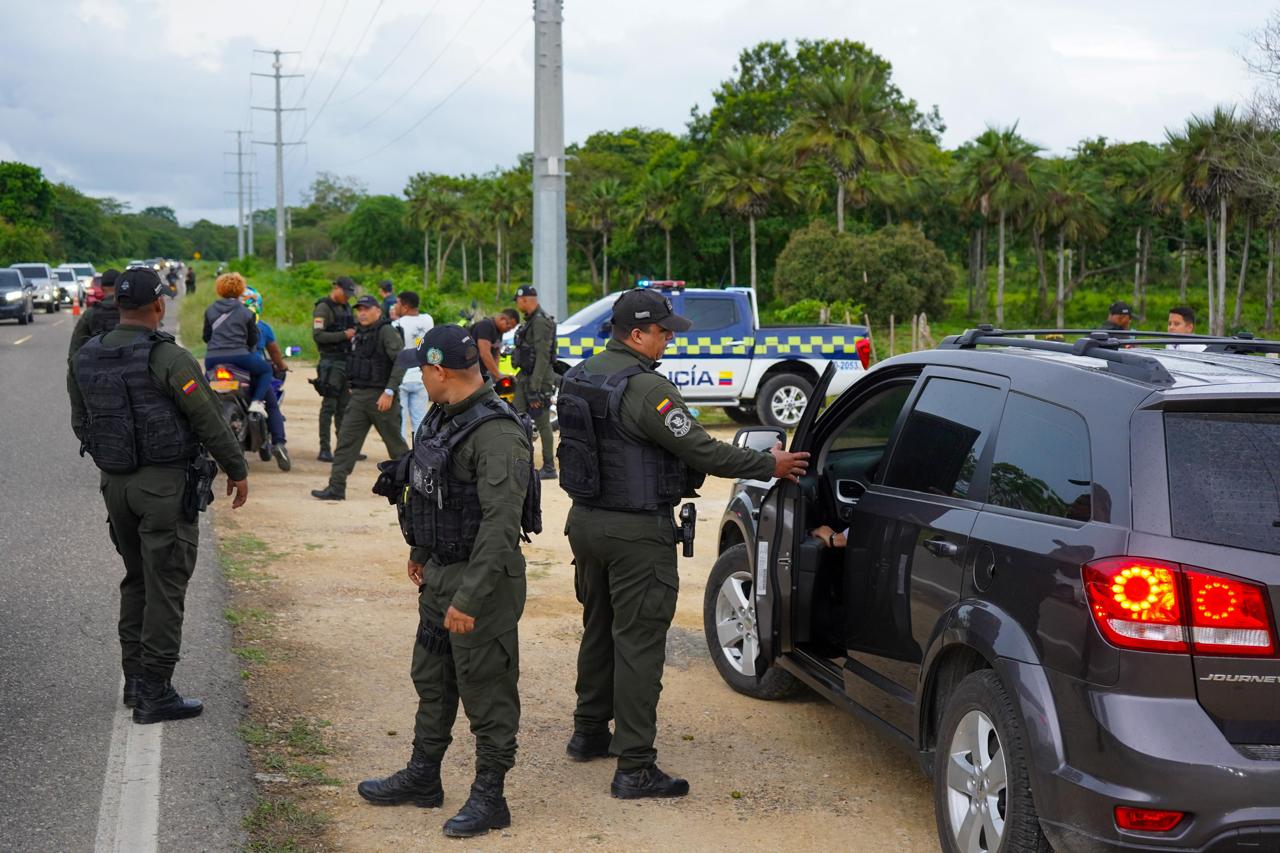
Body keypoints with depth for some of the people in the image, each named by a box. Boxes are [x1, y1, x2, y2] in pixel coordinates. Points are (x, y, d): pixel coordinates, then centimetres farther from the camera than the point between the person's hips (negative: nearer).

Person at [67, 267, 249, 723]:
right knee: (164, 587, -1)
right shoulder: (168, 358, -16)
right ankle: (155, 693, 1)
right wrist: (238, 471, 0)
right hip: (166, 483, -7)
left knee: (137, 578, 20)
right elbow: (210, 420, -13)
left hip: (114, 482, 7)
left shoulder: (85, 357, 4)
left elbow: (81, 424, 13)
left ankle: (135, 678, 25)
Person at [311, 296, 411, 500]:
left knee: (395, 442, 5)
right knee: (346, 439, -1)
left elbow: (401, 362, -20)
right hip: (358, 396, 7)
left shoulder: (387, 332, -12)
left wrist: (389, 392, -24)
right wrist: (353, 386, 17)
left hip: (381, 397, -7)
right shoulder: (359, 334, 14)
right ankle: (336, 488, -2)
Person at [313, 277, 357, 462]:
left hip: (347, 361, 8)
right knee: (329, 405, -8)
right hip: (331, 362, -8)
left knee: (344, 407, 11)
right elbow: (317, 335, -18)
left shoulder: (346, 307, 17)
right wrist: (344, 335, -21)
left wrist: (355, 332, 5)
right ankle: (324, 449, -6)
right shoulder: (323, 308, -8)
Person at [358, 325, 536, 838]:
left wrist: (469, 599, -31)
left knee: (487, 693, 1)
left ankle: (489, 797, 12)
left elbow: (501, 525, -29)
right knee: (432, 680, 20)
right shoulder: (443, 417, 7)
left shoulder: (497, 435, -25)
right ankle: (422, 777, 35)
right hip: (440, 574, 10)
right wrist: (420, 552, 28)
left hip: (482, 581, -10)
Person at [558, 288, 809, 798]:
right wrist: (769, 465, -9)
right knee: (639, 642, -4)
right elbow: (701, 449, -20)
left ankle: (589, 732, 36)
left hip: (585, 520, 9)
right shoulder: (644, 387, -21)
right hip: (635, 531, -9)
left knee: (600, 630, 23)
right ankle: (634, 768, -3)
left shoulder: (580, 376, 7)